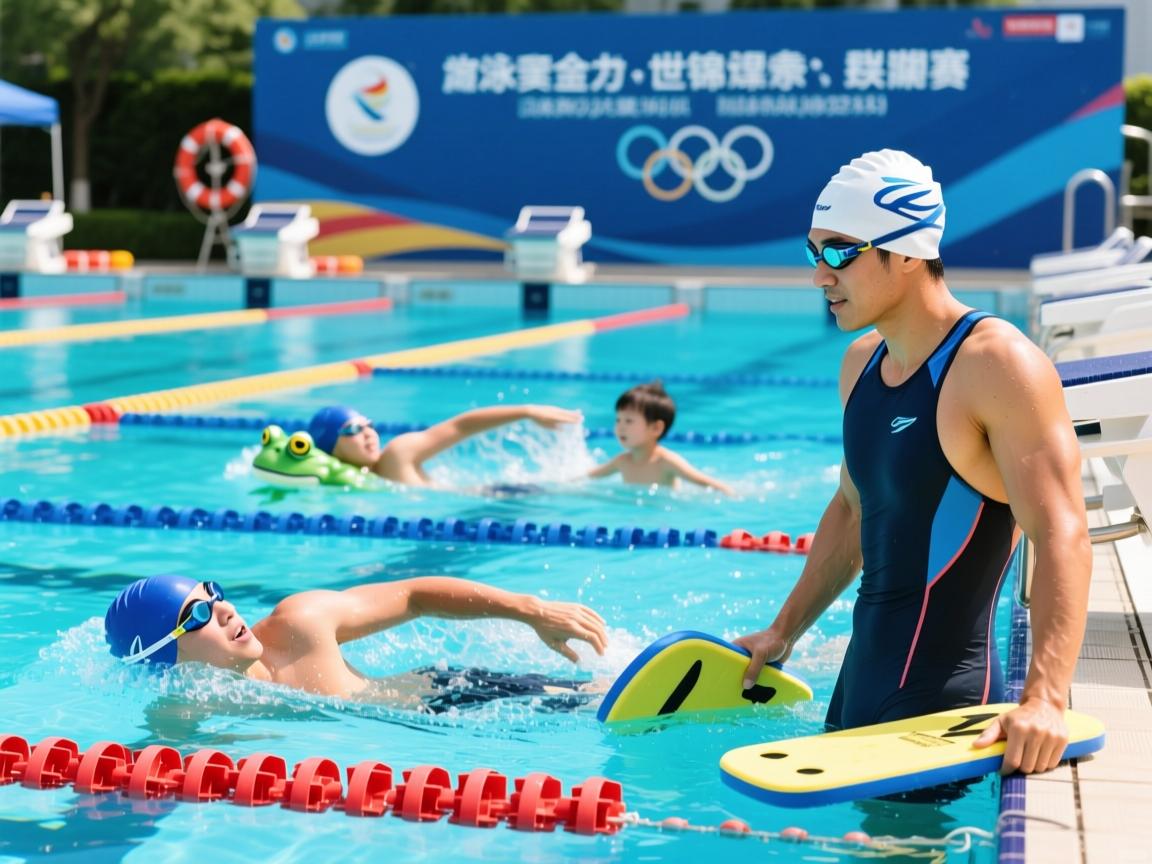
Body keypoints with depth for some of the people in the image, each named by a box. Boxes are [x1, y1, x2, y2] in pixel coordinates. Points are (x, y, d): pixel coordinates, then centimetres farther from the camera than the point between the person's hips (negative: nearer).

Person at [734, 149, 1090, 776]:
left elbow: (1062, 538, -24)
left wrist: (1044, 699, -35)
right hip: (860, 676, 8)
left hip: (939, 694, -8)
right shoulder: (861, 363, 10)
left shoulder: (998, 366, -16)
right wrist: (783, 633, 24)